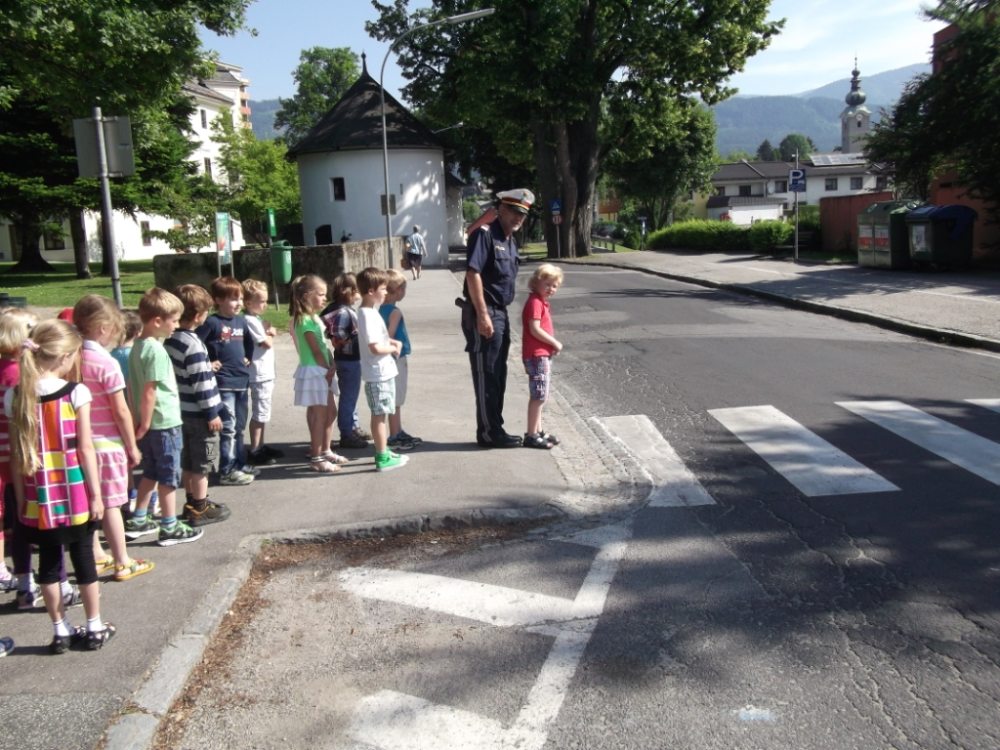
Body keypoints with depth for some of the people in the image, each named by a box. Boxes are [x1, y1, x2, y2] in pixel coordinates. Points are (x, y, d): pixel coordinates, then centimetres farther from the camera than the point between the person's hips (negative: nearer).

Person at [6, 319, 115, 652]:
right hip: (74, 496, -3)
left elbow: (17, 455, 1)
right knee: (83, 559, 10)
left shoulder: (16, 396, -2)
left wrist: (21, 498, 9)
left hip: (38, 499, 3)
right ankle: (94, 628, 21)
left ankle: (61, 631, 22)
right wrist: (95, 493, -3)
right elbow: (85, 448, -10)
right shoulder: (76, 392, -12)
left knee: (48, 563, 13)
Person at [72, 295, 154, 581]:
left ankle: (96, 558, 30)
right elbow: (121, 412, -16)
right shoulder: (107, 363, -18)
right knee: (110, 504, 3)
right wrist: (132, 446, -5)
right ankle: (122, 563, 14)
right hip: (106, 443, -6)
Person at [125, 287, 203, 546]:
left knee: (151, 473, 20)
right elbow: (149, 392, -22)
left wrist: (137, 420, 13)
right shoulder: (156, 350, -20)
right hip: (165, 422, -9)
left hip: (150, 422, 9)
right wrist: (145, 424, -16)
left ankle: (137, 521, 27)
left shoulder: (137, 346, 7)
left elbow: (134, 386, 11)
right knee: (169, 476, 3)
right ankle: (169, 528, 12)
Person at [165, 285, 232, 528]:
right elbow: (201, 382, -22)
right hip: (199, 413, -9)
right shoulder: (193, 344, -22)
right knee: (202, 463, 3)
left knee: (188, 461, 18)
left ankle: (192, 503, 29)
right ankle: (200, 510, 11)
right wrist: (211, 413, -16)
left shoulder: (171, 340, 5)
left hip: (183, 410, 9)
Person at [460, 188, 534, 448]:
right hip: (484, 314, -9)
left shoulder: (510, 240, 16)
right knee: (486, 376, -2)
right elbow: (473, 274, -20)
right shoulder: (485, 233, -12)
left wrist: (499, 315, 18)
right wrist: (482, 314, -24)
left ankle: (494, 430, 22)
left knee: (498, 376, 13)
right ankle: (489, 432, 7)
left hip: (500, 313, 9)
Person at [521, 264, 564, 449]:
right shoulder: (535, 301, -14)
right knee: (538, 396, -7)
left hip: (543, 355, 10)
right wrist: (555, 343, -13)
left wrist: (553, 345, 6)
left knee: (539, 396, 16)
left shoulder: (542, 302, 16)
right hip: (536, 356, -10)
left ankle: (538, 431, 24)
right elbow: (535, 330, -21)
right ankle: (531, 435, -2)